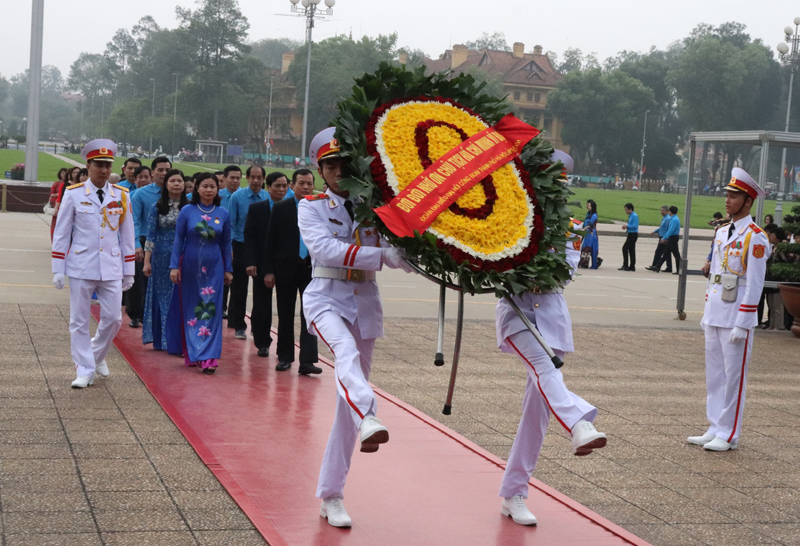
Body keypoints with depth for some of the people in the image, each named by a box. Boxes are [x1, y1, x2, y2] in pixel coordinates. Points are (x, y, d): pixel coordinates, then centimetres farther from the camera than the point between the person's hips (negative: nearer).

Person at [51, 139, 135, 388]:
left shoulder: (122, 196, 4)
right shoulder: (73, 194, -2)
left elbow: (127, 235, 10)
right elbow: (61, 234, 2)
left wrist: (128, 271, 9)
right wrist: (58, 270, -2)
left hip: (111, 268, 2)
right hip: (81, 268, -2)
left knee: (113, 318, 3)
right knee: (79, 321, 3)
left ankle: (97, 355, 30)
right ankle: (84, 371, 12)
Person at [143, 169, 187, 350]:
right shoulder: (157, 208, 1)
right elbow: (150, 235, -1)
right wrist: (147, 262, -7)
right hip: (162, 257, -1)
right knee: (162, 296, 5)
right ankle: (161, 339, 14)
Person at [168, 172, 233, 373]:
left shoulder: (223, 214, 2)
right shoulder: (187, 211, -2)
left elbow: (226, 244, 8)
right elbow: (178, 239, 0)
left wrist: (228, 270, 7)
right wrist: (174, 266, -5)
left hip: (213, 268, 1)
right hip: (190, 266, -1)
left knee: (211, 311, -2)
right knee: (190, 311, 6)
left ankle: (208, 358, -3)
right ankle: (191, 354, 16)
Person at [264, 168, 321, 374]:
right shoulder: (281, 208, 1)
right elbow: (271, 241, 0)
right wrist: (268, 270, -4)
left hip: (311, 269, 0)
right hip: (286, 270, 0)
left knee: (309, 316, -5)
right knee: (285, 315, 9)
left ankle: (307, 361, -6)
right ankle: (285, 357, 21)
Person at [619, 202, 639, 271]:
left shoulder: (634, 216, -15)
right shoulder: (630, 216, 15)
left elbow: (635, 226, -22)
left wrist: (627, 226, -15)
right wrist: (626, 227, 8)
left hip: (633, 235, -10)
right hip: (630, 234, 10)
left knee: (625, 248, -10)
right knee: (631, 250, 11)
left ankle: (625, 265, -8)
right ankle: (632, 266, 15)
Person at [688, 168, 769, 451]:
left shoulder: (755, 238, -12)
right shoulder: (722, 233, 13)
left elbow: (754, 284, -15)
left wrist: (742, 324, -17)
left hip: (736, 318, -8)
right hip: (715, 315, 8)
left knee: (734, 375, 0)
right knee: (714, 374, 12)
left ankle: (728, 435, 7)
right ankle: (715, 429, 21)